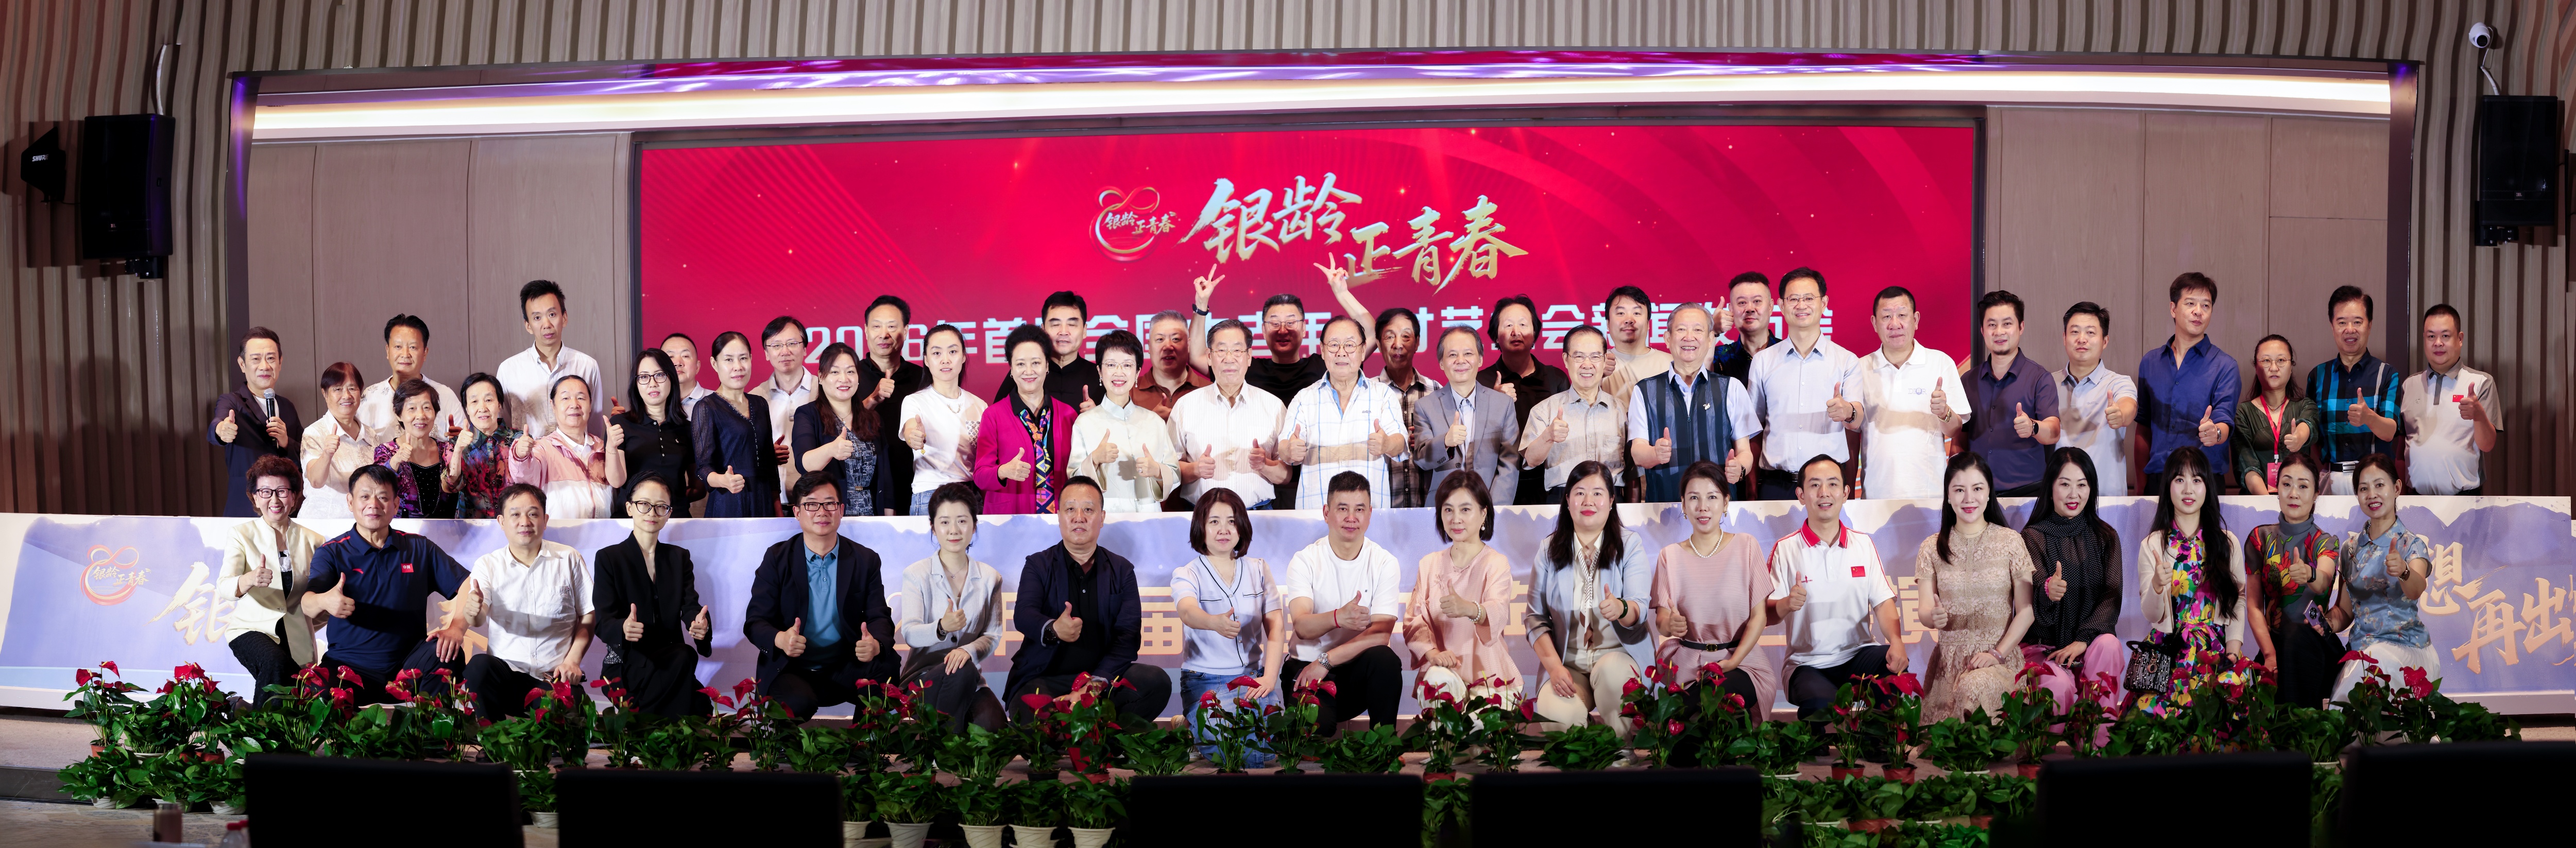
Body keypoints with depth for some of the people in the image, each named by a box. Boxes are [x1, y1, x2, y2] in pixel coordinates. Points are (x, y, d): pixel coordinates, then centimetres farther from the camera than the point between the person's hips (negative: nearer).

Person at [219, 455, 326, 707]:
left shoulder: (312, 540, 7)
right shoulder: (241, 535, 0)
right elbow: (223, 587, -17)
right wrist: (248, 581, -39)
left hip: (297, 638, 3)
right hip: (251, 629, -3)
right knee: (276, 663, -34)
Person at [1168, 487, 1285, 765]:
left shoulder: (1258, 570, 10)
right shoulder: (1187, 575, -1)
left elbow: (1276, 627, 2)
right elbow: (1188, 612, -25)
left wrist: (1269, 678, -15)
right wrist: (1215, 623, -50)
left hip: (1254, 677, 2)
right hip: (1204, 680, -2)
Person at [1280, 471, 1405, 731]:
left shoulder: (1385, 563, -1)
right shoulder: (1305, 561, -3)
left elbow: (1380, 634, -11)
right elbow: (1302, 627, -18)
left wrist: (1326, 661, -21)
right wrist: (1338, 618, -40)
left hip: (1358, 670, 2)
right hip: (1305, 666, -2)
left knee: (1385, 659, -31)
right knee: (1316, 724, -32)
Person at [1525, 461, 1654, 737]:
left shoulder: (1630, 544, 2)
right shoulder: (1550, 550, 6)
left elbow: (1640, 608, -9)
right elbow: (1536, 617, 5)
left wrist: (1621, 609, -35)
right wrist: (1554, 667, -11)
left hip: (1618, 654, 0)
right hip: (1567, 662, 0)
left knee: (1611, 670, -36)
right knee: (1554, 714, -31)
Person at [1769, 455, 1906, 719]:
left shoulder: (1864, 545, 11)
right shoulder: (1785, 549, 1)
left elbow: (1883, 601, 4)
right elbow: (1767, 614, -2)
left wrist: (1897, 642, -16)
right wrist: (1786, 604, -26)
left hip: (1859, 653, 3)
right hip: (1807, 664, -3)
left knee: (1897, 669, -29)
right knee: (1822, 706, -36)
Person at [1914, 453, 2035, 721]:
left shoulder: (2011, 541, 2)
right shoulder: (1932, 548, 7)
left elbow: (2026, 611, 0)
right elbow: (1926, 611, 4)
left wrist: (1997, 653, -11)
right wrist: (1934, 617, -20)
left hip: (2001, 657, -1)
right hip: (1949, 659, 1)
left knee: (1974, 688, -34)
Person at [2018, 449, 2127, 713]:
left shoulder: (2106, 537, 7)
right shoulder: (2034, 536, -3)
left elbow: (2112, 597, -2)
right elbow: (2032, 606, -13)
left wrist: (2083, 640, -19)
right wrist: (2048, 592, -39)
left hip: (2091, 643, 3)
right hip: (2042, 646, -3)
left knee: (2108, 645, -30)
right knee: (2059, 686, -32)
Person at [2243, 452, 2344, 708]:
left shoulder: (2327, 542, 6)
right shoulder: (2261, 538, 10)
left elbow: (2324, 581, -20)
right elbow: (2254, 605, 3)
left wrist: (2308, 574, -46)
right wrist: (2270, 654, -14)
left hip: (2317, 643, 0)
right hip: (2275, 640, 0)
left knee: (2298, 635, -36)